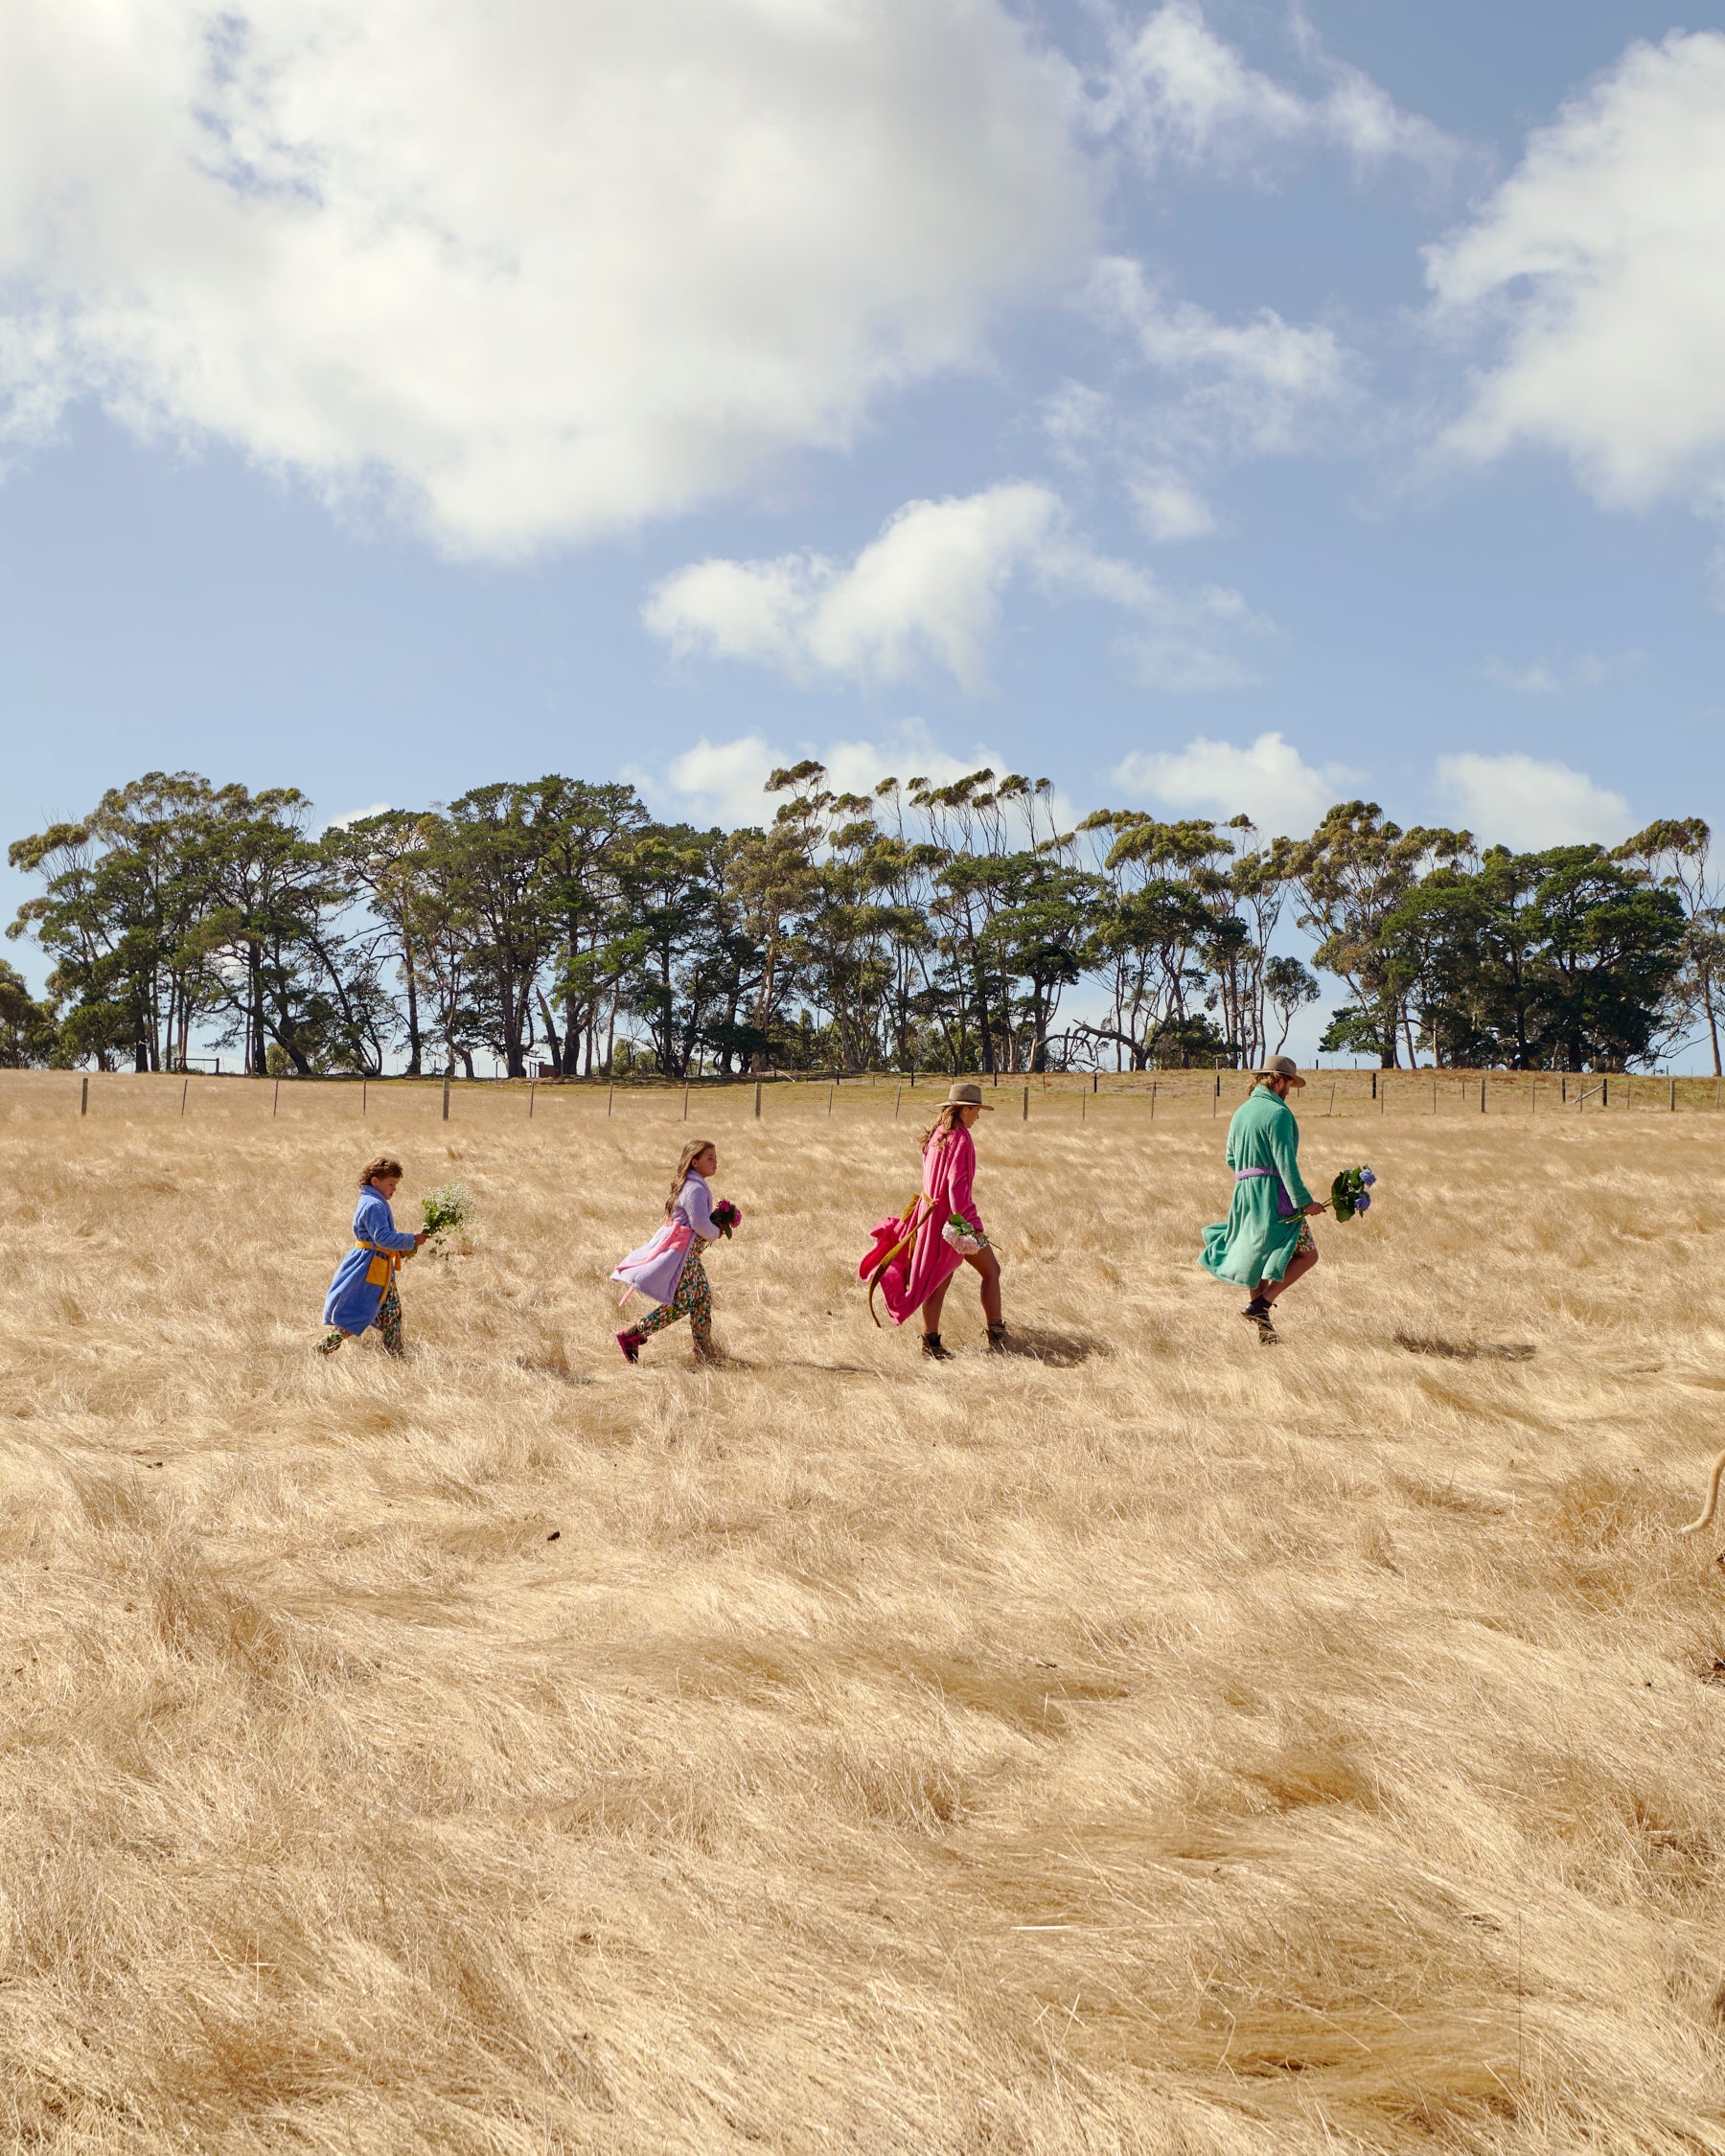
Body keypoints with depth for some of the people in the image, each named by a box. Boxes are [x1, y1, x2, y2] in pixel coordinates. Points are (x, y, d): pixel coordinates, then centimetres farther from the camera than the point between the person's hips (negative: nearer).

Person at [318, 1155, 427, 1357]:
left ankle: (396, 1355, 20)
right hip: (368, 1269, -11)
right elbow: (383, 1237, -27)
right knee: (355, 1315, -6)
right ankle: (324, 1349, 3)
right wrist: (411, 1241, -19)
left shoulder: (375, 1203, 16)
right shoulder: (374, 1206, -18)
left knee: (392, 1312, 13)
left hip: (382, 1270, 11)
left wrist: (402, 1249, 8)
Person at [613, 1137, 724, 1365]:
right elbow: (701, 1225, -22)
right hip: (681, 1252, -11)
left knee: (703, 1298, 12)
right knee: (679, 1304, -11)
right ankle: (631, 1336, -7)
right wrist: (716, 1233, -2)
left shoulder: (692, 1185, 16)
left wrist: (716, 1225, 8)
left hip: (690, 1252, 11)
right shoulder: (695, 1189, -17)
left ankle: (704, 1350, 18)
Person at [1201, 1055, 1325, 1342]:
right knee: (1306, 1254, -2)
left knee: (1256, 1259, 12)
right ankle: (1260, 1306, -11)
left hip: (1243, 1193, 9)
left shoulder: (1241, 1111, 14)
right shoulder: (1278, 1113, -12)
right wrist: (1304, 1200, -17)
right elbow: (1285, 1162, -18)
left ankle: (1264, 1329, 12)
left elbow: (1231, 1158, 19)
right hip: (1274, 1193, -9)